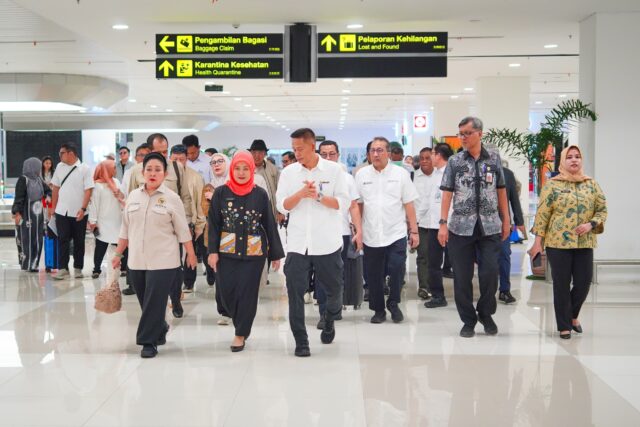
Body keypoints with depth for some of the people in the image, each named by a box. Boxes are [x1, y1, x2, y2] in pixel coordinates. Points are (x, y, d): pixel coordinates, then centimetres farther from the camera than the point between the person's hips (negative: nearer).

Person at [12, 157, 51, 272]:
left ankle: (34, 264, 15)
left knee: (37, 239, 7)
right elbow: (18, 198, -13)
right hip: (26, 215, -6)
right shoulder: (23, 180, -10)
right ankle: (27, 264, 6)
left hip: (38, 214, 6)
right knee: (27, 239, -1)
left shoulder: (39, 180, 9)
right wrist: (17, 213, -17)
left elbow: (48, 191, 12)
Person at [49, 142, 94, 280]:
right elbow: (56, 188, 12)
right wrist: (53, 206, 11)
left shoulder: (84, 169, -7)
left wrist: (83, 208, -16)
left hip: (79, 213, -3)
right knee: (63, 240, -1)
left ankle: (78, 268, 18)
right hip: (62, 211, 3)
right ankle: (63, 269, 2)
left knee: (79, 242, 7)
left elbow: (88, 190, -9)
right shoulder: (60, 167, 6)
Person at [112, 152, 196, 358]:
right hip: (137, 260, 4)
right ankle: (160, 330, 33)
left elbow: (182, 230, -1)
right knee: (146, 302, 10)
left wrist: (191, 254, 0)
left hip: (163, 261, -4)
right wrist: (118, 254, 13)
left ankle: (149, 342, 6)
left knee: (154, 302, -5)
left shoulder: (172, 198, -4)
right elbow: (125, 228, 13)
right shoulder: (133, 196, 8)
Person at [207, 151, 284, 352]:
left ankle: (241, 334, 15)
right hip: (227, 252, 1)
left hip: (254, 253, -1)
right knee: (227, 293, 2)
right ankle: (242, 325, 27)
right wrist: (212, 251, -5)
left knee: (247, 293, 1)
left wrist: (276, 254, 3)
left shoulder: (260, 194, -1)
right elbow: (214, 224, 2)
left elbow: (269, 225, 3)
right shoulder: (221, 193, 0)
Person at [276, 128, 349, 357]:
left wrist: (318, 196, -18)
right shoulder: (288, 172, 4)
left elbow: (343, 202, -5)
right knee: (295, 292, -2)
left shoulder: (333, 170, -1)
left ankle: (329, 321, 41)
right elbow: (282, 206, -1)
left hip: (327, 243, -1)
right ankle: (301, 341, 8)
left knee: (334, 288, 12)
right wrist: (301, 193, -17)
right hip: (297, 243, 1)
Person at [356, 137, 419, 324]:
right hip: (371, 236, 2)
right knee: (374, 276, 7)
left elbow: (409, 204, 2)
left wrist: (414, 231, -1)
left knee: (396, 271, -9)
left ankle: (393, 304, 15)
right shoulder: (362, 174, 6)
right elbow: (358, 204, 8)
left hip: (396, 233, -1)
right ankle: (378, 310, 23)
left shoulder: (401, 173, 2)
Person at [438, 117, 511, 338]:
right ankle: (468, 321, 16)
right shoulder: (455, 161, 3)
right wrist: (443, 223, -7)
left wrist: (506, 220, 9)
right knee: (462, 277, 3)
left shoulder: (494, 158, 6)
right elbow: (447, 193, 0)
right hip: (461, 226, 0)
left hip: (490, 226, 0)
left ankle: (486, 313, 20)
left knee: (490, 273, -4)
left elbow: (501, 190, 10)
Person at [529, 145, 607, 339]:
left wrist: (591, 224, -10)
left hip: (584, 243, 3)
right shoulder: (552, 185, -1)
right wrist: (538, 241, -6)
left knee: (584, 282, 3)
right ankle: (565, 326, 14)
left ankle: (572, 315, 30)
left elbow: (602, 209, 10)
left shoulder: (591, 184, 8)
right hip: (558, 242, -3)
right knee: (561, 284, 2)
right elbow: (542, 214, -2)